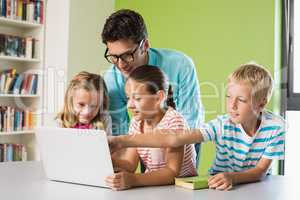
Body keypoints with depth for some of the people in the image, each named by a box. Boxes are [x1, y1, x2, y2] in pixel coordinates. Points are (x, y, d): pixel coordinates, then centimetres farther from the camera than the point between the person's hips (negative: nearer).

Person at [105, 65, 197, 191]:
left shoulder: (174, 120, -17)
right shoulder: (137, 121, 4)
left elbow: (173, 172, -24)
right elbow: (130, 164, -1)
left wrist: (134, 180, -36)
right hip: (153, 186, 5)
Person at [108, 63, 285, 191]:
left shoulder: (276, 126, -13)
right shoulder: (222, 125, -14)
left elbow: (261, 170, -12)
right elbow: (174, 138, -22)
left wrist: (232, 177, -34)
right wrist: (123, 141, -30)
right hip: (218, 188, -1)